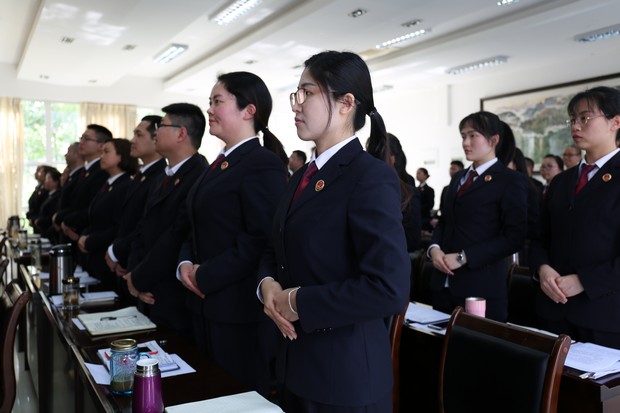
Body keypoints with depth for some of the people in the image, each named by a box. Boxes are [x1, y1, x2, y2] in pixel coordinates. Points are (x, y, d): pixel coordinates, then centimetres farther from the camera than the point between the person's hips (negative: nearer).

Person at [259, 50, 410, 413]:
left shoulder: (372, 178, -18)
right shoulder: (303, 176, 9)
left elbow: (389, 288, -27)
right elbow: (277, 251, 16)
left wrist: (300, 302, -19)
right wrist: (269, 284, -6)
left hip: (346, 372, -7)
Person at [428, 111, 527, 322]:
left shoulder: (511, 180, -4)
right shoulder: (458, 178, 18)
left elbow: (514, 237, -13)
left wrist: (463, 257, -17)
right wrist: (434, 248, -2)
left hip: (481, 287, -6)